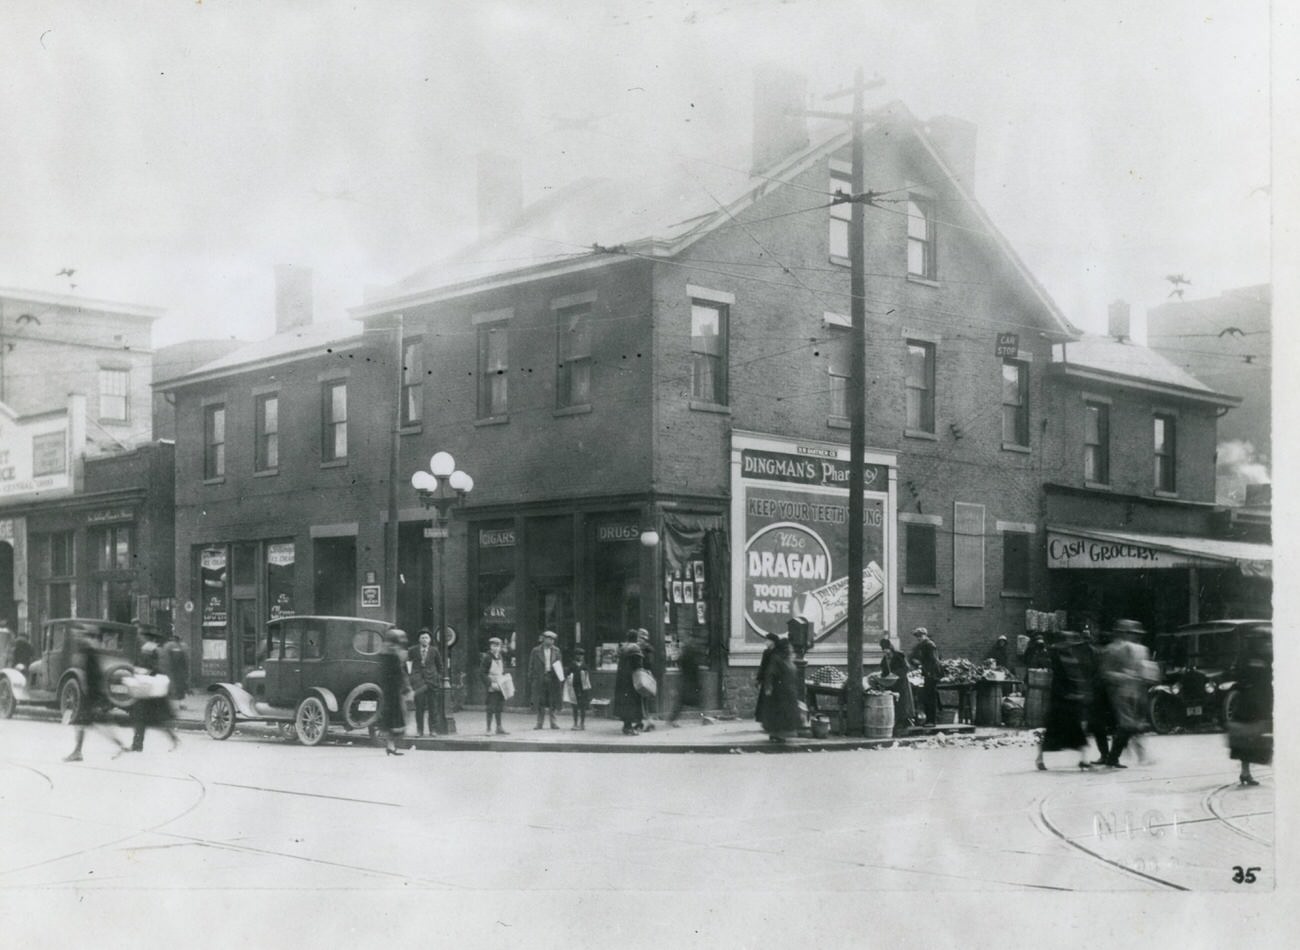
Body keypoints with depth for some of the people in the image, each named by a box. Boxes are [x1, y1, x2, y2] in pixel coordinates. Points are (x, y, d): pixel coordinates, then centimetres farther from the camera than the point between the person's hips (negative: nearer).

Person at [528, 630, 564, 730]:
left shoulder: (556, 650, 9)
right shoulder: (536, 651, 2)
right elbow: (531, 667, 4)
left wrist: (561, 678, 2)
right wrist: (530, 682, 0)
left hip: (553, 679, 2)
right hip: (540, 679, -2)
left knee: (553, 702, 2)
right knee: (540, 703, 1)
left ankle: (553, 722, 10)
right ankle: (539, 723, 9)